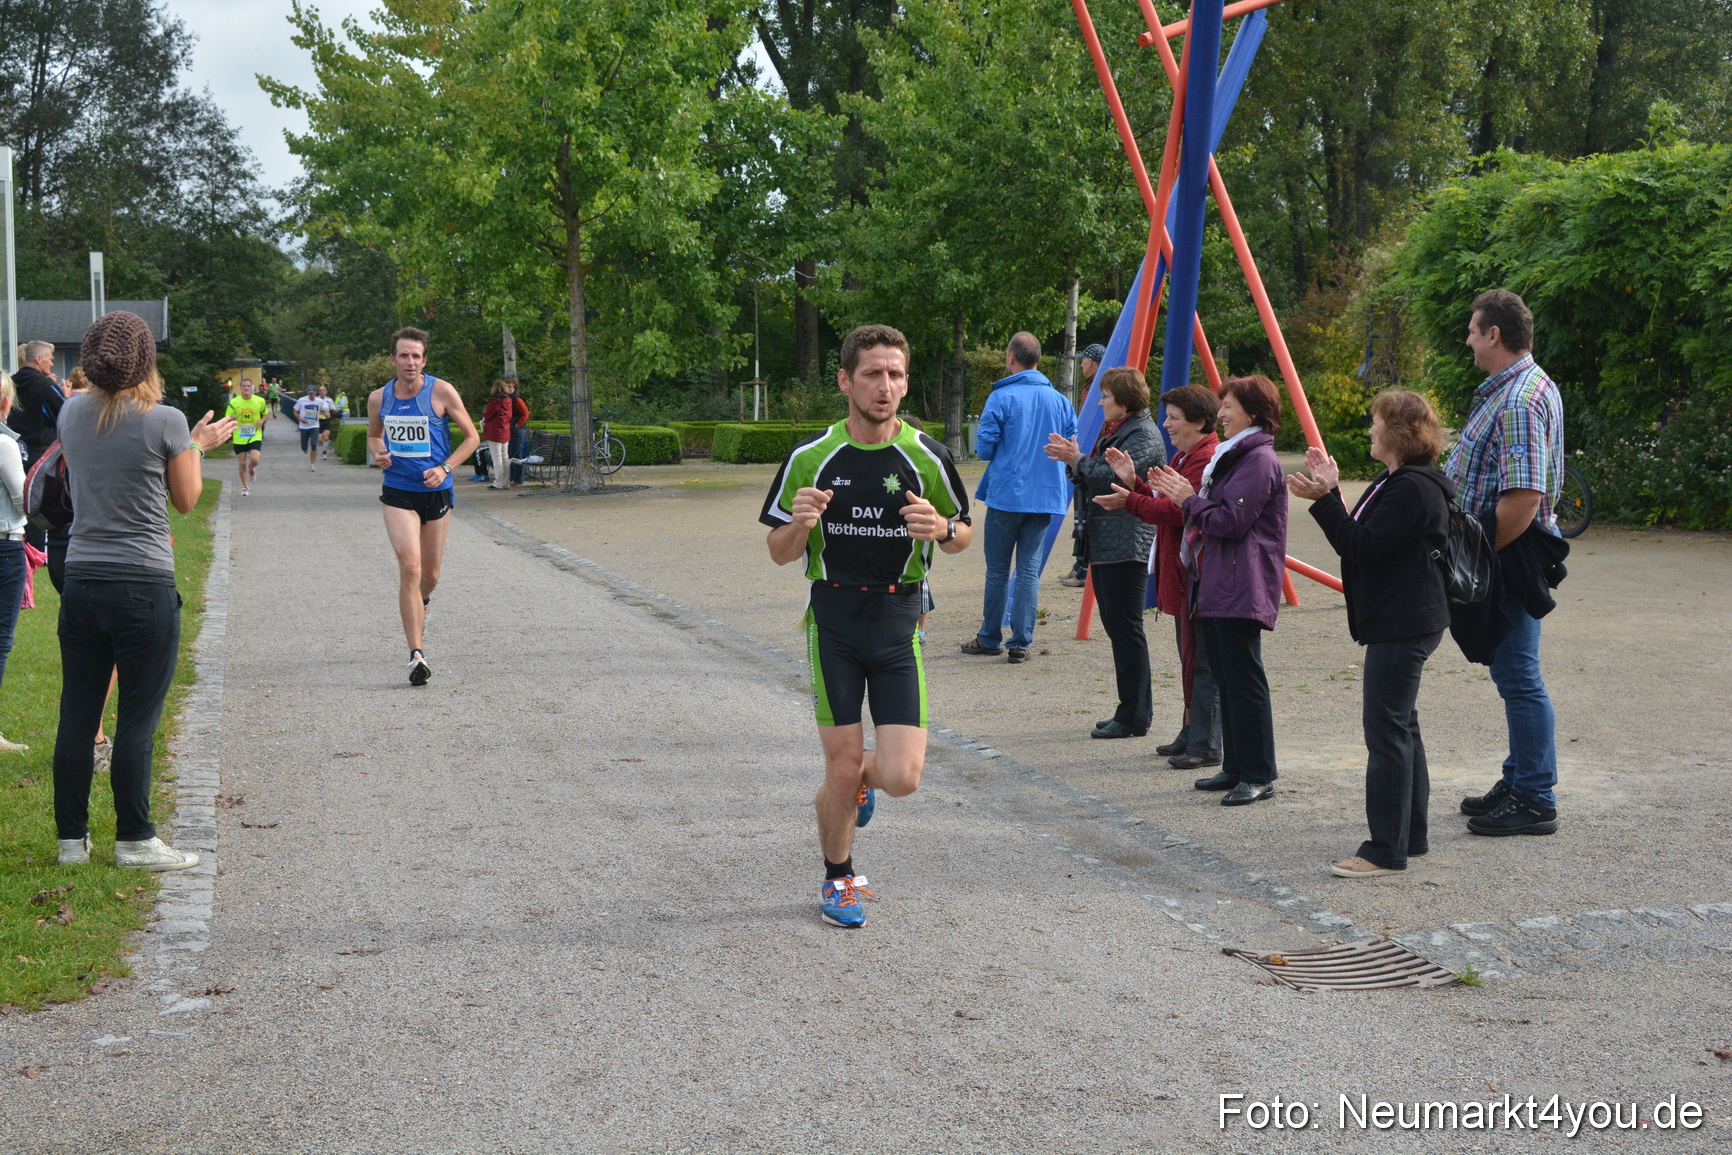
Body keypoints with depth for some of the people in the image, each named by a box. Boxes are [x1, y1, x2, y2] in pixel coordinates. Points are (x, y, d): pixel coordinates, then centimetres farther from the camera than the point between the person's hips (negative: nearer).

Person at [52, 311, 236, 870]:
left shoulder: (72, 413, 4)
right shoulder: (166, 422, -10)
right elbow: (186, 499, 1)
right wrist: (196, 446, 18)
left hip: (81, 581, 5)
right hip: (144, 587, -5)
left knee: (76, 714, 10)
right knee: (137, 719, 2)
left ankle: (72, 838, 17)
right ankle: (134, 840, 8)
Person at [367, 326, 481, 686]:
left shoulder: (442, 392, -7)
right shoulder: (379, 398, 1)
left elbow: (472, 437, 0)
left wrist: (445, 468, -13)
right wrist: (377, 453, -4)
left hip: (437, 492, 0)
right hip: (398, 493, 0)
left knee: (430, 573, 11)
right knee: (409, 566, -17)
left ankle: (422, 602, 51)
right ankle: (416, 654, -16)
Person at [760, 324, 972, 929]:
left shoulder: (926, 456, -2)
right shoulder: (811, 457, -3)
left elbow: (963, 535, 9)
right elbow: (780, 552, 3)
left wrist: (942, 529, -14)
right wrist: (801, 524, -20)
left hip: (899, 622, 1)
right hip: (833, 622, 0)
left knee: (901, 777, -8)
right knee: (843, 762, 1)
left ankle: (858, 781, 31)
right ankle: (837, 880, 27)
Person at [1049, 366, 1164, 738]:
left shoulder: (1145, 436, -11)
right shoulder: (1114, 432, 20)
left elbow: (1114, 479, -21)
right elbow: (1093, 487, 20)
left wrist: (1078, 460, -10)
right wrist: (1073, 461, 5)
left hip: (1127, 546, -10)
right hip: (1104, 544, 10)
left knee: (1126, 628, -8)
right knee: (1116, 626, 12)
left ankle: (1134, 717, -4)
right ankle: (1133, 711, 18)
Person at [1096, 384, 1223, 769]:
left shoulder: (1207, 460, -17)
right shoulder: (1185, 457, 19)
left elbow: (1179, 510, -23)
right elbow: (1164, 503, 18)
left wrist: (1130, 501, -16)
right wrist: (1133, 481, 8)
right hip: (1181, 575, 11)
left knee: (1200, 662, -7)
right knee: (1190, 659, 16)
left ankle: (1205, 745, -3)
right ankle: (1192, 734, 25)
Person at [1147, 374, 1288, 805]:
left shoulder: (1260, 460, -13)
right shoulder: (1232, 455, 21)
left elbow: (1230, 520, -19)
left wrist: (1189, 499, -7)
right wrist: (1182, 493, 8)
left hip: (1241, 589, -11)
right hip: (1215, 585, 11)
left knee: (1244, 681, -8)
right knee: (1225, 679, 13)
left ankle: (1258, 776, -4)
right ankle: (1235, 767, 21)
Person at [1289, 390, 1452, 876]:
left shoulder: (1413, 489, -18)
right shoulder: (1395, 482, 16)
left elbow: (1361, 546, -23)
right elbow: (1358, 543, 16)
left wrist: (1323, 500, -22)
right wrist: (1332, 492, 13)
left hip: (1403, 626, -12)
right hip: (1398, 622, 12)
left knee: (1386, 728, -9)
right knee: (1400, 726, 16)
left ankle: (1386, 850, -6)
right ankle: (1410, 834, 26)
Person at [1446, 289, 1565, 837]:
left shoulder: (1518, 401, -21)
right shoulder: (1530, 385, 14)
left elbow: (1523, 498, -29)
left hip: (1508, 559, -11)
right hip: (1507, 558, 11)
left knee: (1518, 676, -5)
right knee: (1512, 672, 18)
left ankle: (1535, 802, 2)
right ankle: (1519, 781, 29)